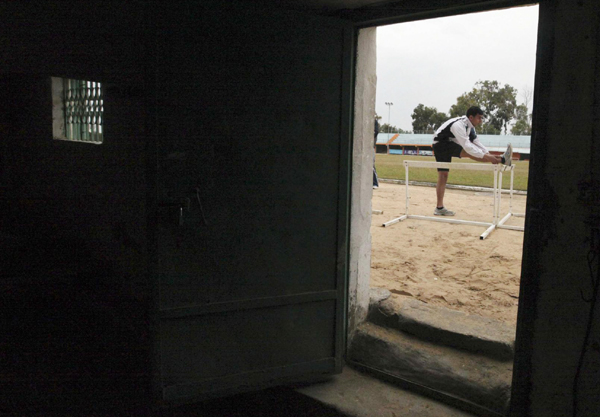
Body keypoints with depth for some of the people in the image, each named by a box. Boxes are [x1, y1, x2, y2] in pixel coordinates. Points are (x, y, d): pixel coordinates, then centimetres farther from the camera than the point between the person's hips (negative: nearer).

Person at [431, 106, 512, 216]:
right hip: (441, 144, -9)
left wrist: (489, 154, -6)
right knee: (469, 152, -24)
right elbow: (467, 146, -33)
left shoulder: (469, 126, 5)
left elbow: (476, 142, 5)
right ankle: (501, 160, -28)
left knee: (443, 176, 5)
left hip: (447, 146, 9)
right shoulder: (459, 125, -25)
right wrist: (485, 156, -35)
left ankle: (439, 208, 5)